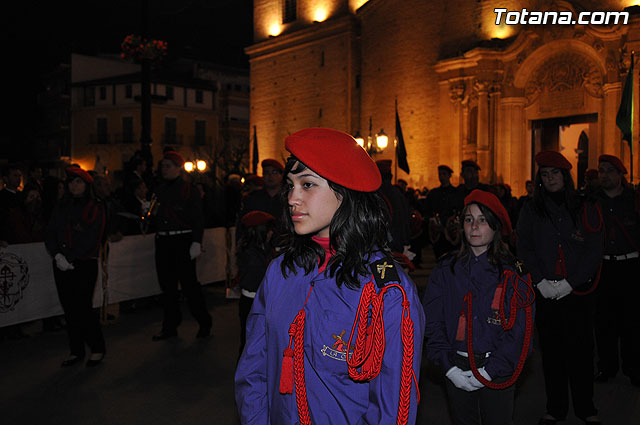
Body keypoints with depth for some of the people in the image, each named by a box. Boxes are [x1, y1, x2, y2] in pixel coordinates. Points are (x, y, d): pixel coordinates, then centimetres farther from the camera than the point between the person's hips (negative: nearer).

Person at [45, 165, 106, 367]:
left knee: (83, 307, -6)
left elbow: (91, 239, -9)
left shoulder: (95, 207, 0)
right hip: (62, 265, 5)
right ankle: (76, 350, 16)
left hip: (84, 264, -5)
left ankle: (97, 349, 9)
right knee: (69, 308, 6)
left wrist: (69, 258, -13)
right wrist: (57, 256, -10)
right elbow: (50, 235, 7)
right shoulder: (61, 207, 14)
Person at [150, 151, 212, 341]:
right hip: (163, 242, 6)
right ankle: (170, 326, 20)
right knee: (167, 285, 10)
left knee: (189, 283, -6)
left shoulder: (189, 190, -2)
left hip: (183, 241, -6)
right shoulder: (159, 190, 14)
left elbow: (198, 219, -7)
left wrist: (197, 242, -14)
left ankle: (204, 324, 9)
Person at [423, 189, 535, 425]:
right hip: (456, 373, 2)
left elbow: (519, 332, -8)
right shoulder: (446, 269, 0)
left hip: (497, 373, -1)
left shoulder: (512, 273, -5)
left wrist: (489, 371, -14)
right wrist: (449, 367, -10)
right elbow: (432, 324, -2)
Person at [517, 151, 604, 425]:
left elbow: (594, 251, -1)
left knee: (581, 350, 4)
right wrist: (541, 281, -10)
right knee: (551, 351, 7)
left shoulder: (585, 209, 3)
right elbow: (524, 249, 2)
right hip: (545, 293, 1)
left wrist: (569, 283, -11)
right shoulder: (531, 211, 6)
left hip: (578, 291, -1)